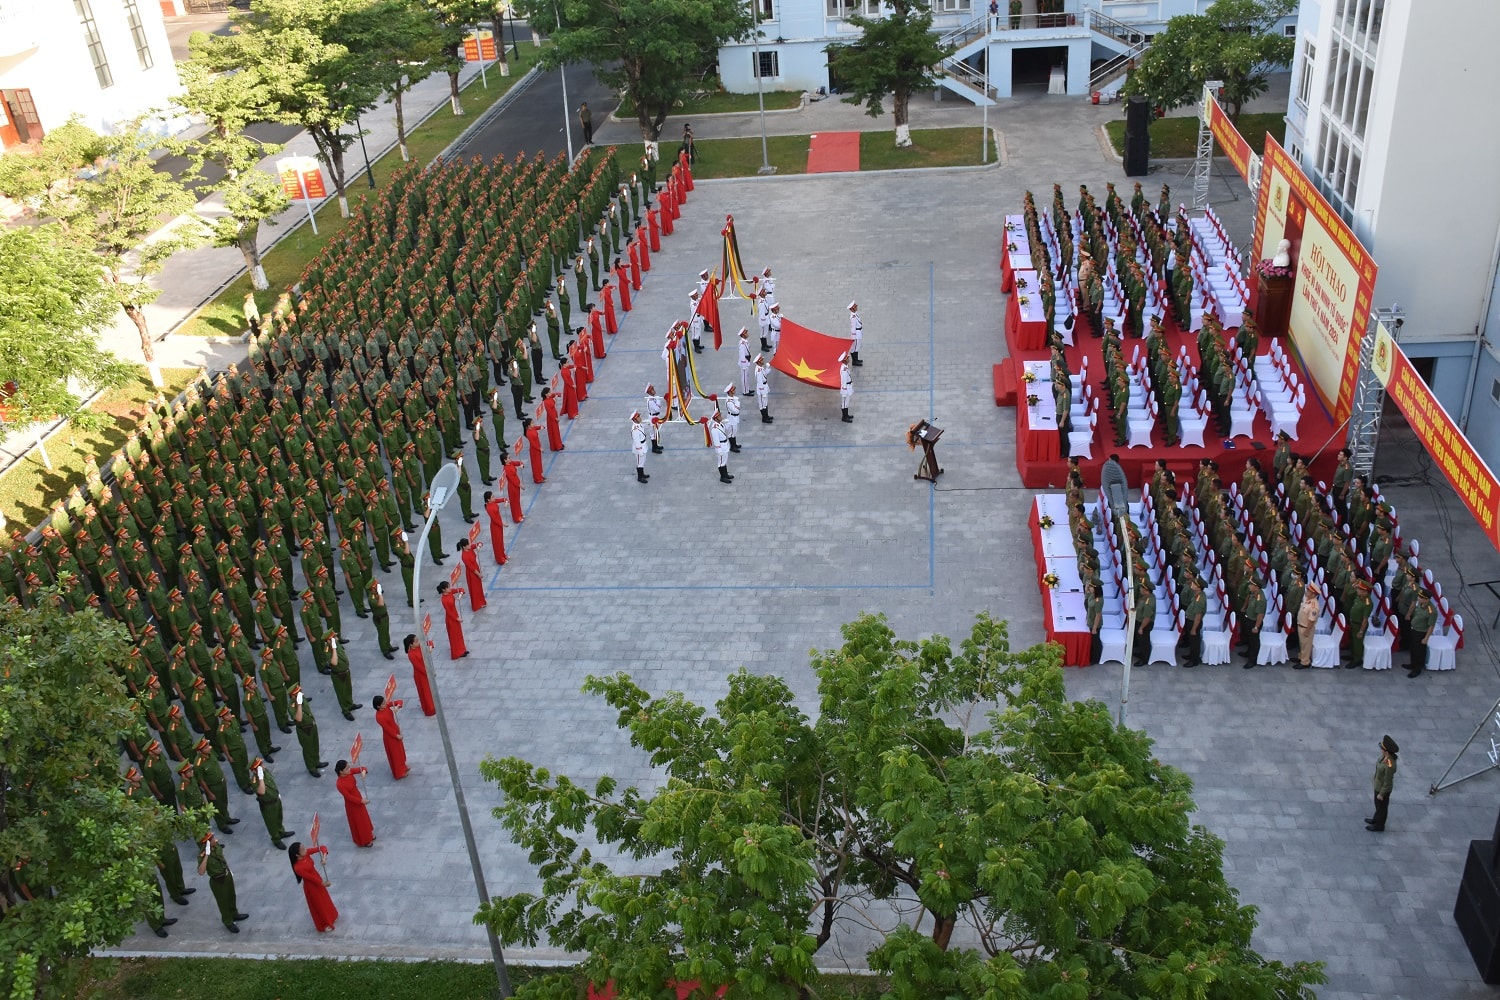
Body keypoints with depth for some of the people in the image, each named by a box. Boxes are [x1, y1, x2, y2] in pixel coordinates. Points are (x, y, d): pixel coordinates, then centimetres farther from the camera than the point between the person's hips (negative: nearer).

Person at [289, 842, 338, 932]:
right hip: (311, 886, -6)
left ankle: (331, 916, 56)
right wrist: (322, 883, -12)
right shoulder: (298, 868, -36)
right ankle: (324, 925, 42)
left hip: (317, 879, 7)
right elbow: (310, 877, -24)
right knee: (318, 904, 17)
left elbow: (322, 847, -17)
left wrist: (324, 856, -37)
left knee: (324, 898, 29)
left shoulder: (306, 853, -20)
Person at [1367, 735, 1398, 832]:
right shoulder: (1386, 755, -18)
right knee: (1378, 803, 31)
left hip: (1383, 787, -8)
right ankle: (1377, 819, 56)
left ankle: (1379, 826, 44)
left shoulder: (1390, 765, -43)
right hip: (1380, 783, 8)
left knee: (1381, 806, 19)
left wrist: (1381, 794, -14)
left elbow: (1388, 781, -28)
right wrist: (1378, 778, 20)